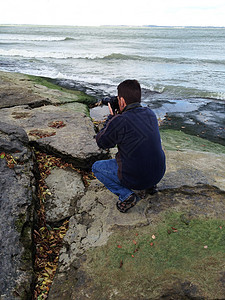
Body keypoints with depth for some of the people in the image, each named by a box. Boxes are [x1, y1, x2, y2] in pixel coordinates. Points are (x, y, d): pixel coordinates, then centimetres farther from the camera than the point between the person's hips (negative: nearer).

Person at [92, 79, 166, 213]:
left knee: (96, 167, 14)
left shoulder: (119, 121, -23)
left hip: (136, 179, -7)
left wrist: (111, 117, 4)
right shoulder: (150, 113, -2)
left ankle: (126, 195, -3)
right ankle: (150, 184, 23)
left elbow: (101, 142, -5)